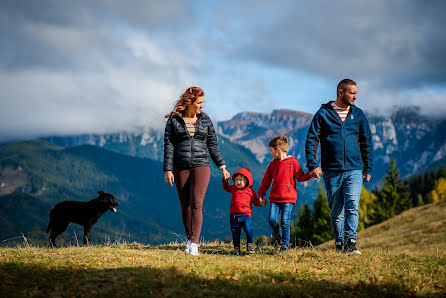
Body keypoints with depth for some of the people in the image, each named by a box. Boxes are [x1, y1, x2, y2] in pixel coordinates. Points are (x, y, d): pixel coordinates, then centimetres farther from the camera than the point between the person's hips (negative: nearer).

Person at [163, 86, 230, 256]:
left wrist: (222, 167, 9)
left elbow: (213, 145, 12)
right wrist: (167, 170, -7)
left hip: (201, 166, 0)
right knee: (185, 206, 6)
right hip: (180, 168, 0)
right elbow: (168, 146, -1)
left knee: (196, 204, -12)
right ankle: (189, 239, 22)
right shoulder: (174, 120, 1)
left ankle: (194, 245, -17)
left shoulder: (205, 120, 7)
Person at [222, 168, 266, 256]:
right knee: (235, 233, 5)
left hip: (246, 215, -3)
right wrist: (225, 180, 14)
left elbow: (255, 201, 11)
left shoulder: (250, 191, 4)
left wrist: (260, 202, -8)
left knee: (248, 229, -21)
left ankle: (250, 245, -5)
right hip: (234, 215, 3)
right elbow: (226, 187, 30)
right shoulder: (233, 188, 11)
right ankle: (236, 249, 16)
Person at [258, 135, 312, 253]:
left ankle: (285, 244, 4)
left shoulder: (292, 162, 2)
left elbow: (301, 177, 4)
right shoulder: (272, 165, 14)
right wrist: (261, 195, 15)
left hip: (288, 198, -4)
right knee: (272, 220, -8)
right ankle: (279, 236, 20)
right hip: (274, 198, 4)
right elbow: (265, 182, 19)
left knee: (284, 221, -10)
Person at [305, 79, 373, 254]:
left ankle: (351, 242, -20)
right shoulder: (323, 113, 3)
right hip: (332, 171, -1)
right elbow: (311, 140, 1)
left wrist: (368, 169, 12)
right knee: (336, 211, 6)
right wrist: (312, 165, -9)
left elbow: (367, 142, 16)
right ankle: (339, 244, 16)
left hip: (354, 169, 1)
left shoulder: (358, 114, 11)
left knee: (352, 206, -15)